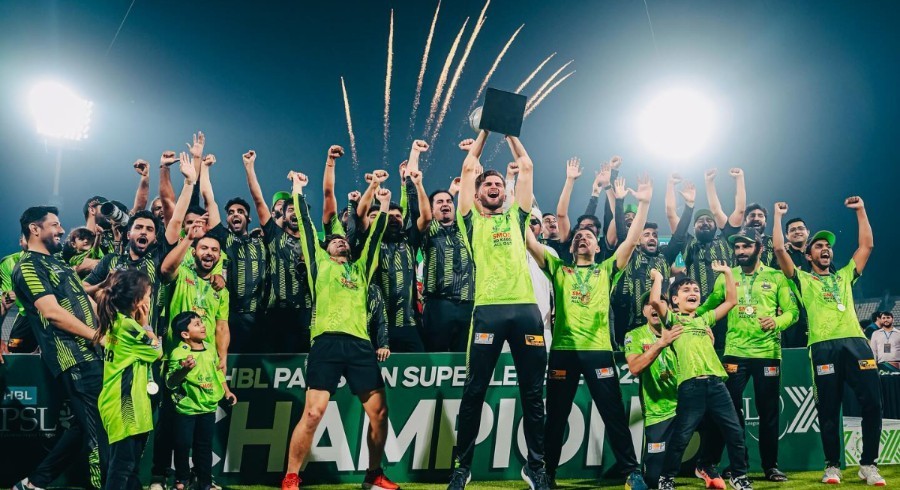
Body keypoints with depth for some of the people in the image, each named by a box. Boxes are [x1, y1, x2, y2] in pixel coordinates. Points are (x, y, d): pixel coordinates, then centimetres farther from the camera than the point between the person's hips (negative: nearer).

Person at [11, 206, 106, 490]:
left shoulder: (57, 263, 23)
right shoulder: (28, 266, -6)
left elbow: (83, 303, 24)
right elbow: (52, 313, -17)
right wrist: (99, 337, -15)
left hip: (90, 354, 9)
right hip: (75, 359, -9)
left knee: (85, 427, 14)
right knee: (99, 430, -8)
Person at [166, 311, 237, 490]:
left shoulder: (210, 348, 1)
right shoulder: (178, 353, -17)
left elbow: (218, 371, 14)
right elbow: (170, 383, -21)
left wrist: (227, 391, 12)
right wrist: (184, 369, -37)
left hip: (208, 407, 4)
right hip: (186, 408, -4)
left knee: (204, 445, 13)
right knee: (183, 445, 7)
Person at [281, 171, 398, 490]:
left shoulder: (360, 268, 27)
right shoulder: (320, 263, 19)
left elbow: (375, 236, 26)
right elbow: (306, 227, 17)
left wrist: (384, 205, 24)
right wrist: (298, 191, 20)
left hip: (360, 344, 4)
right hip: (327, 342, -4)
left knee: (379, 411, 3)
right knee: (313, 413, -11)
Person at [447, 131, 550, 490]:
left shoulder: (516, 217, 21)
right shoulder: (472, 219, 15)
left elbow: (527, 167, 24)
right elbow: (468, 167, 17)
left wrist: (510, 132, 30)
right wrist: (485, 130, 26)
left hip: (526, 307, 2)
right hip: (488, 309, -2)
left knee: (533, 392, 6)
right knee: (474, 391, 1)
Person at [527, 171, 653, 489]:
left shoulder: (606, 270, 14)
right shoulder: (558, 269, 14)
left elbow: (632, 240, 5)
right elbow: (530, 241, 6)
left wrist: (644, 204, -3)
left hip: (599, 350, 0)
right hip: (563, 350, 1)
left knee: (614, 415, 3)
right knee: (556, 417, 8)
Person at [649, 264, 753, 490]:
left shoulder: (705, 319, 23)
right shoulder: (672, 318, 9)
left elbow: (731, 300, 25)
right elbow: (655, 301, -10)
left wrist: (727, 272, 24)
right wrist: (658, 277, 6)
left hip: (715, 382, 5)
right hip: (690, 384, -5)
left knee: (735, 431, 5)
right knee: (681, 435, -2)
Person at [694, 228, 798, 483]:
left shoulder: (776, 277, 4)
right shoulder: (726, 277, 8)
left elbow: (792, 311, -1)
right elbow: (708, 307, 8)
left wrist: (777, 322, -19)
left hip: (768, 353, 0)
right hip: (734, 353, 0)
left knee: (769, 412, 8)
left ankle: (771, 466, 21)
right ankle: (707, 462, 9)